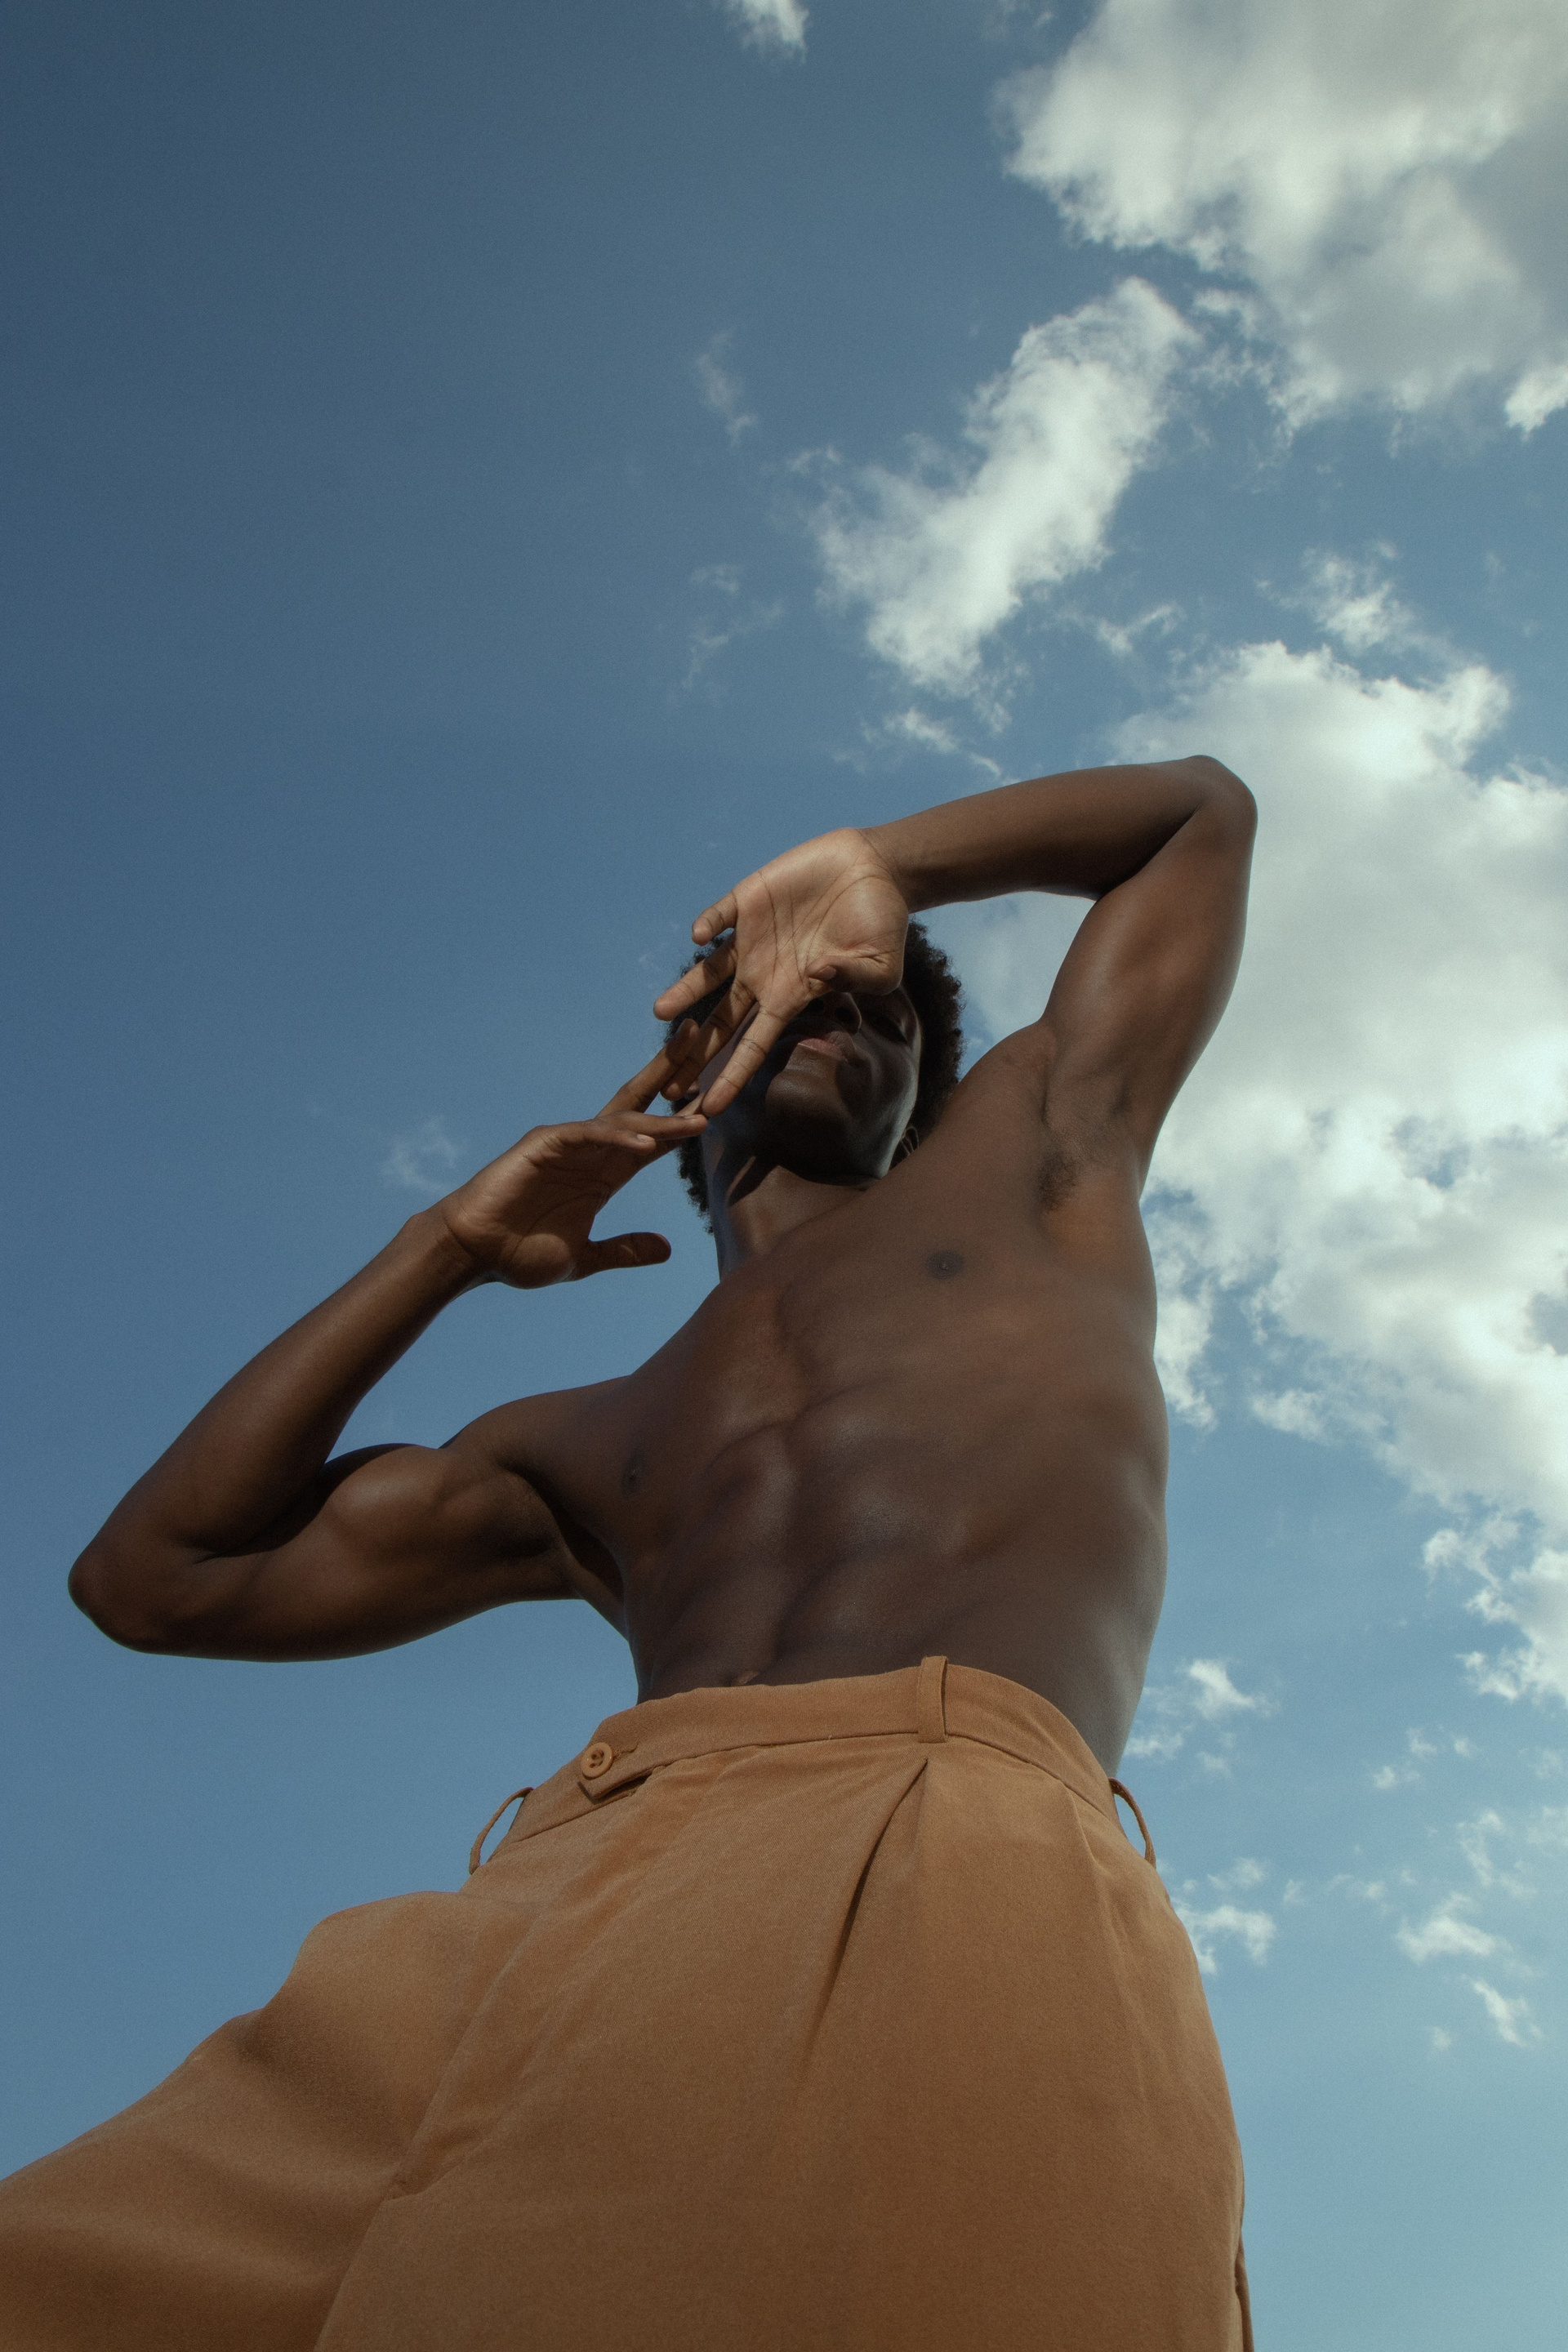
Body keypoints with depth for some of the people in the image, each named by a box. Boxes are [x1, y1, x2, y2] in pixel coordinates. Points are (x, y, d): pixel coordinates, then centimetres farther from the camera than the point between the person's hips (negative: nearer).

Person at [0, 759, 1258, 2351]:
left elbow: (1204, 804, 43)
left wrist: (866, 867, 37)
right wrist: (452, 1245, 34)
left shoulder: (1031, 1149, 32)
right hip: (568, 1904, 4)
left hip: (956, 1868, -3)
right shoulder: (588, 1459, 34)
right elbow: (153, 1579, 35)